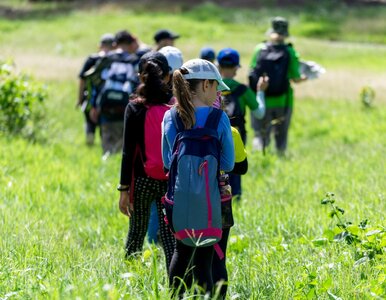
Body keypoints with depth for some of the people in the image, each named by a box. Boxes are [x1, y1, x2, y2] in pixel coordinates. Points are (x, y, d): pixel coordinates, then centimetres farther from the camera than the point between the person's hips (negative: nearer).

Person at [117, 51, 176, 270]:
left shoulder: (135, 108, -6)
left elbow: (128, 151, -6)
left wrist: (124, 188, -3)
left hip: (141, 180, 0)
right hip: (171, 181, 0)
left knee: (137, 231, 15)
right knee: (170, 235, 2)